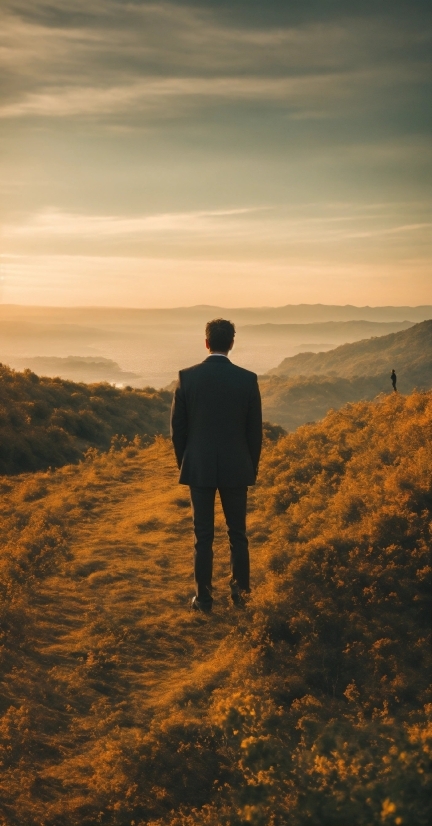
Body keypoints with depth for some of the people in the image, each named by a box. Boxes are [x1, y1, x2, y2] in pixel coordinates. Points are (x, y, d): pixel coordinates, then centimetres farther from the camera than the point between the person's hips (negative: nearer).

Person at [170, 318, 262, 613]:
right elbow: (255, 430, -1)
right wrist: (252, 467, 11)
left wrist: (184, 463, 12)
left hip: (199, 467, 0)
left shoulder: (187, 377, -6)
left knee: (203, 535, 5)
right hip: (236, 467, 0)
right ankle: (240, 591, 18)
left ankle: (204, 597, 8)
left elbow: (178, 426, -1)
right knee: (238, 533, 13)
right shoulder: (248, 379, -6)